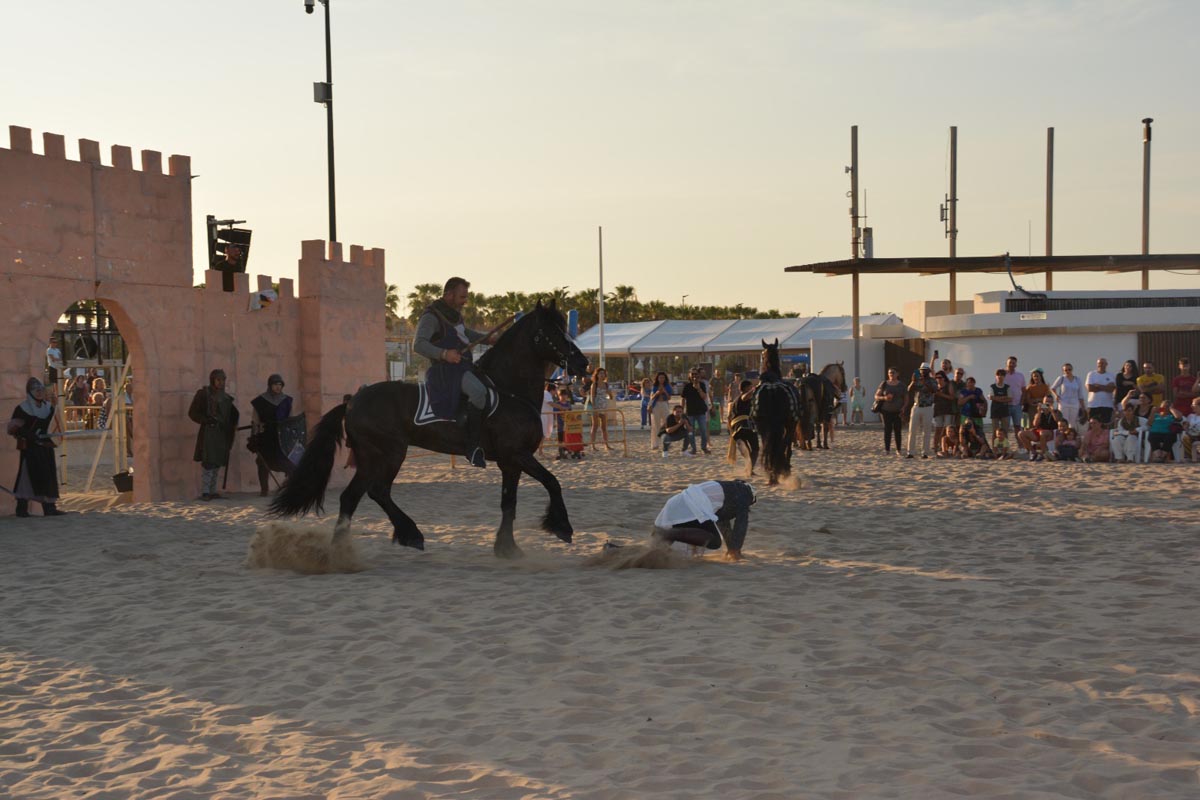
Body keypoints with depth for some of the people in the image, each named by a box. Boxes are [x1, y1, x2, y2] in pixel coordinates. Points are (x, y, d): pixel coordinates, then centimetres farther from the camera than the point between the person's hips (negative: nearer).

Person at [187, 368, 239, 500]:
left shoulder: (225, 397, 14)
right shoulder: (203, 394, -2)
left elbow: (233, 413, 27)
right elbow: (192, 413, -4)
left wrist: (234, 424, 8)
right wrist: (207, 420, -16)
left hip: (222, 434, 6)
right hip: (208, 433, -6)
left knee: (217, 463, 6)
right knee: (208, 462, -13)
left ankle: (213, 491, 11)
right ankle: (204, 492, -12)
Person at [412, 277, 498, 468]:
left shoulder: (455, 313, 18)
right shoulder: (431, 316, -11)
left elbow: (466, 333, 37)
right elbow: (419, 344, -21)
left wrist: (486, 338, 19)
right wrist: (443, 354, -34)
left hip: (464, 367, 11)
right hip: (446, 369, -11)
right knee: (479, 392, -33)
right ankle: (473, 448, -30)